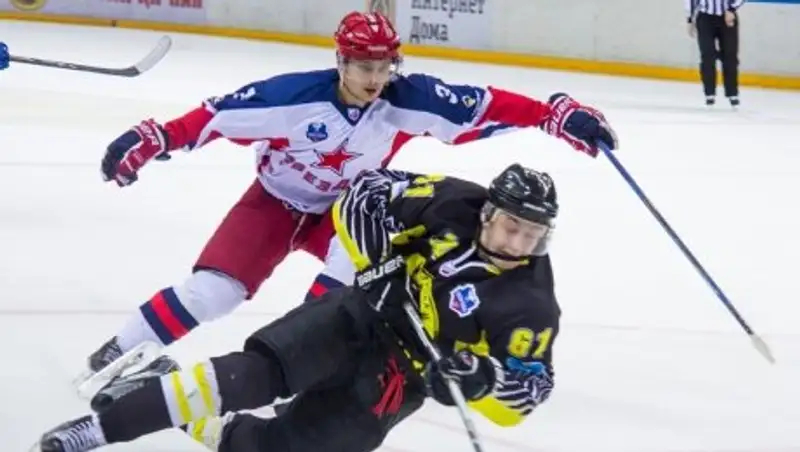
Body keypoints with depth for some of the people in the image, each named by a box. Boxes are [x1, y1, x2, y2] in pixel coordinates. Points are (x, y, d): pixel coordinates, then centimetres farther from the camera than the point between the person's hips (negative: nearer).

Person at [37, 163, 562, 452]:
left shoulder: (530, 305, -15)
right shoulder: (451, 204, -12)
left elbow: (526, 394, -11)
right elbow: (367, 194, -3)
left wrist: (481, 378, -31)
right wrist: (378, 258, -17)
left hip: (396, 375, 0)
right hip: (364, 312, 0)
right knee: (259, 373, -25)